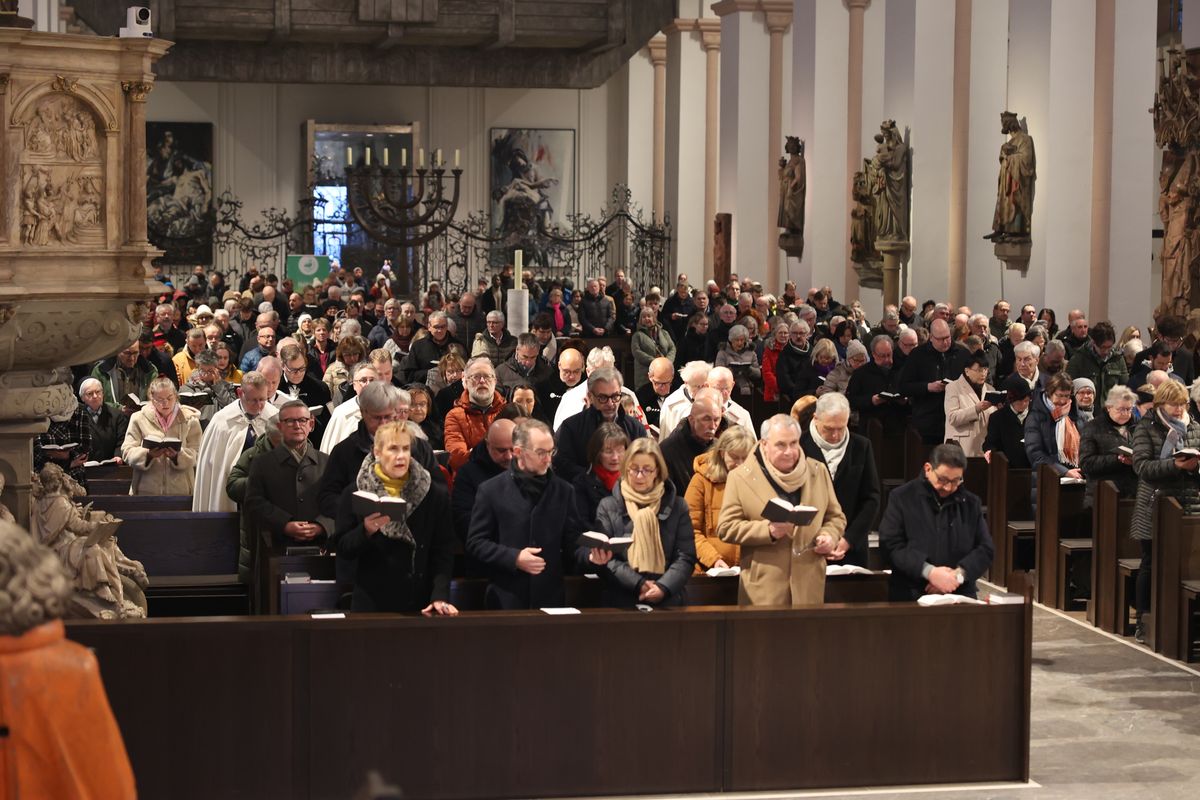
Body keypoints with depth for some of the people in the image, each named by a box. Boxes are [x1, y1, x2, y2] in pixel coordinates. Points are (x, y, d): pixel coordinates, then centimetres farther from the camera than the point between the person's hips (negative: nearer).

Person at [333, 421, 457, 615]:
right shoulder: (354, 493, 0)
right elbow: (342, 548, 0)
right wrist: (366, 531, -19)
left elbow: (443, 553, -4)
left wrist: (440, 598, -15)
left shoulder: (435, 495, -1)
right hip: (371, 603, 0)